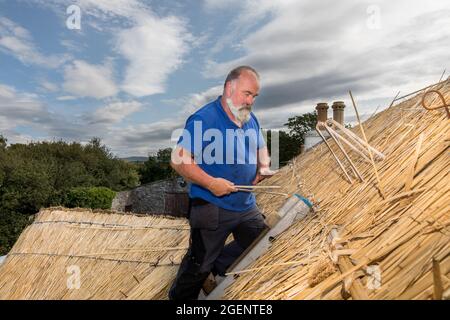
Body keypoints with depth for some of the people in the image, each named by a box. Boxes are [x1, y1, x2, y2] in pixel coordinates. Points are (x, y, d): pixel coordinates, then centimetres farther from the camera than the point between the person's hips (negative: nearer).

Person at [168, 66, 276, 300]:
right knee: (199, 265, 7)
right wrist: (211, 183, -26)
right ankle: (178, 297, 36)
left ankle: (217, 268, 36)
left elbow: (261, 148, 24)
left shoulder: (251, 120, 8)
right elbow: (178, 159, -19)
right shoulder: (203, 119, -16)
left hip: (246, 205, 8)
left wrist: (264, 167, 2)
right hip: (211, 208, -7)